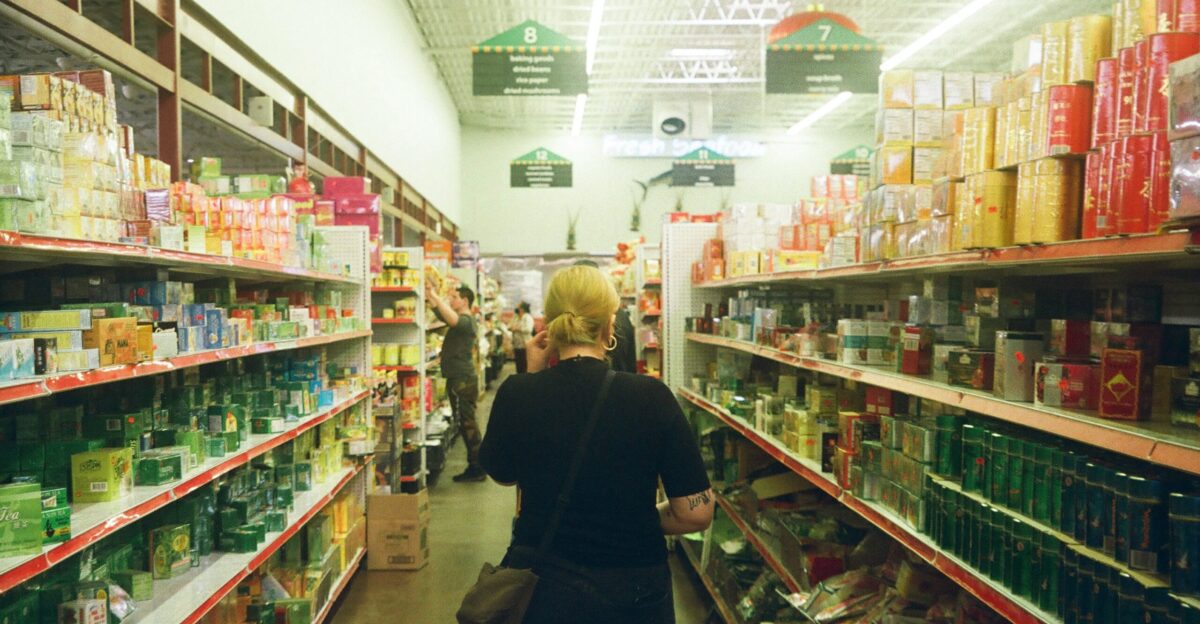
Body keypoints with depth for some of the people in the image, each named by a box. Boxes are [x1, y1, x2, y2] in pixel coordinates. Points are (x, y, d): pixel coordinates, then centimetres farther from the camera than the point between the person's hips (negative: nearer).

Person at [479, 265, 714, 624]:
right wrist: (637, 521, 4)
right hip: (633, 590, 0)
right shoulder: (650, 396, -17)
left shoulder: (517, 393, -14)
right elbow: (696, 513, -15)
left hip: (540, 583, 1)